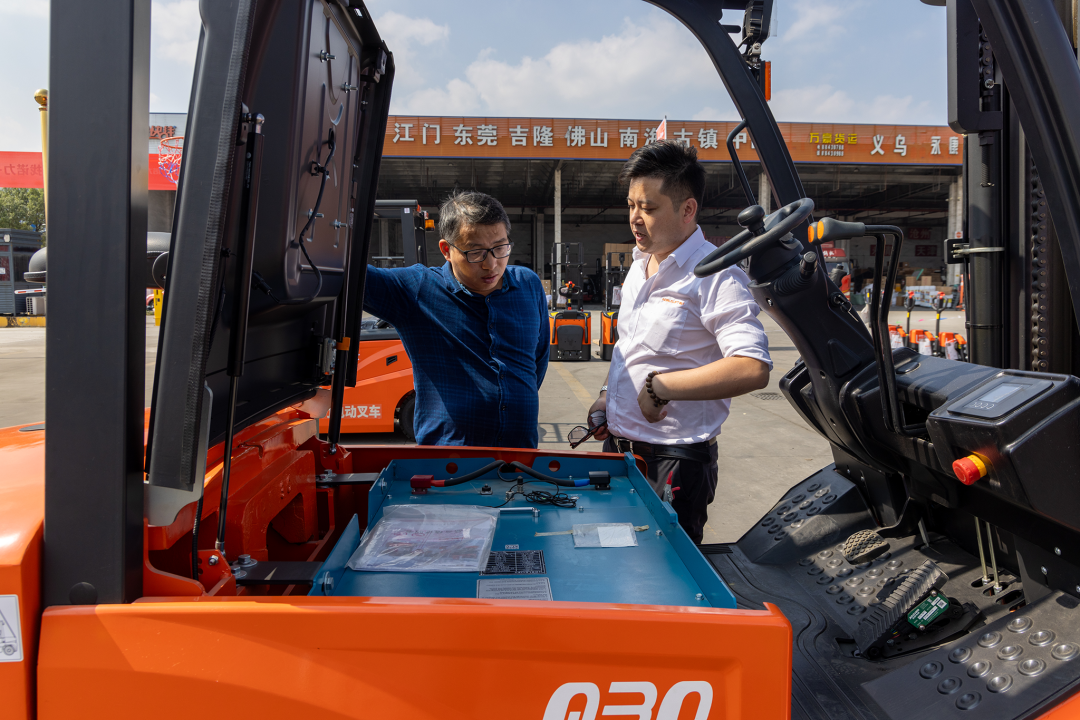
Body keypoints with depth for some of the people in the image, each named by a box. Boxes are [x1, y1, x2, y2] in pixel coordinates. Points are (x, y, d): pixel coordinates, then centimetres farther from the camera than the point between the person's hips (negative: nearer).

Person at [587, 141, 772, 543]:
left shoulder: (716, 276, -18)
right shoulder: (640, 267, 10)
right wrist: (607, 395, 11)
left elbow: (754, 369, -29)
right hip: (619, 447, 8)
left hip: (675, 461, -8)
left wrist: (659, 386, -26)